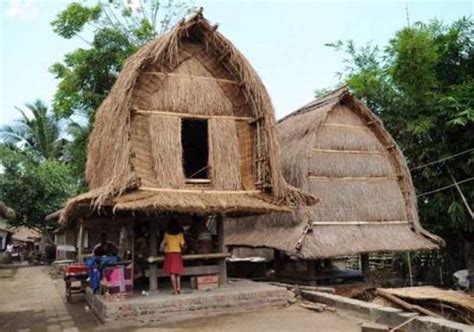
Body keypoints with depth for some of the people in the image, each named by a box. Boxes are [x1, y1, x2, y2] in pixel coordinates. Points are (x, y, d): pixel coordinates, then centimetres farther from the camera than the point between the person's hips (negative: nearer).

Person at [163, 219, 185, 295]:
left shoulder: (167, 234, -2)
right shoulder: (180, 234, 0)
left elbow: (165, 243, 6)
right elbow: (182, 245, -1)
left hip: (169, 253, -2)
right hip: (178, 253, 2)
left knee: (172, 273, 0)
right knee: (178, 272, 14)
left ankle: (175, 290, -4)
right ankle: (178, 288, 5)